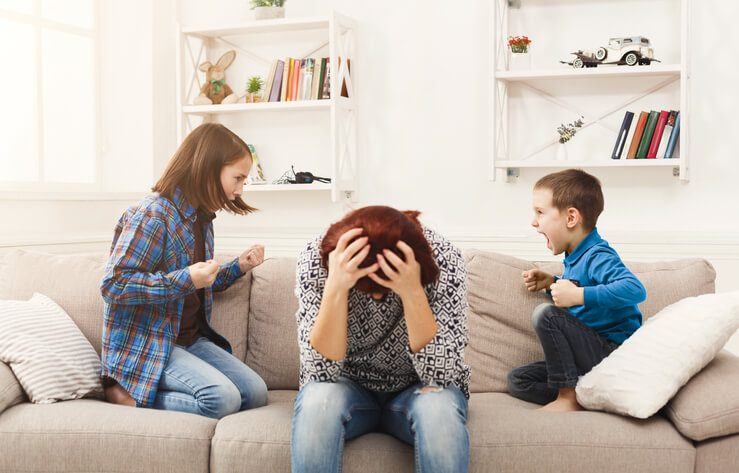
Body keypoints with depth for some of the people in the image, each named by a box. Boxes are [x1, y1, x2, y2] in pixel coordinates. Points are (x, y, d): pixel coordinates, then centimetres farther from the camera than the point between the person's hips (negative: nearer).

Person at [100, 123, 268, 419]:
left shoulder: (201, 219, 13)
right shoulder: (151, 216, -16)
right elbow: (113, 285, -23)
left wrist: (238, 267, 10)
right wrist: (185, 279, -27)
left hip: (191, 339, 9)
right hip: (146, 344, -9)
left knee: (255, 393, -5)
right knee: (222, 398, -25)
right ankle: (129, 396, -7)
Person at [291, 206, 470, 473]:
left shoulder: (444, 260, -20)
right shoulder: (315, 259, -19)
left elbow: (440, 375, -23)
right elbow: (319, 372, -23)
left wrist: (413, 293, -36)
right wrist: (335, 288, -37)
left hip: (414, 391, 0)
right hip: (350, 388, 1)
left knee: (439, 407, -34)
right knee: (318, 400, -32)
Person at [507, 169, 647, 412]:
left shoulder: (598, 256, -17)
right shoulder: (576, 257, 12)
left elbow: (635, 289, -35)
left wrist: (577, 295, -34)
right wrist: (554, 283, 14)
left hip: (613, 352, -10)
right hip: (591, 358, 10)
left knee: (546, 314, -25)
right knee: (517, 380, 4)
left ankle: (568, 398, -17)